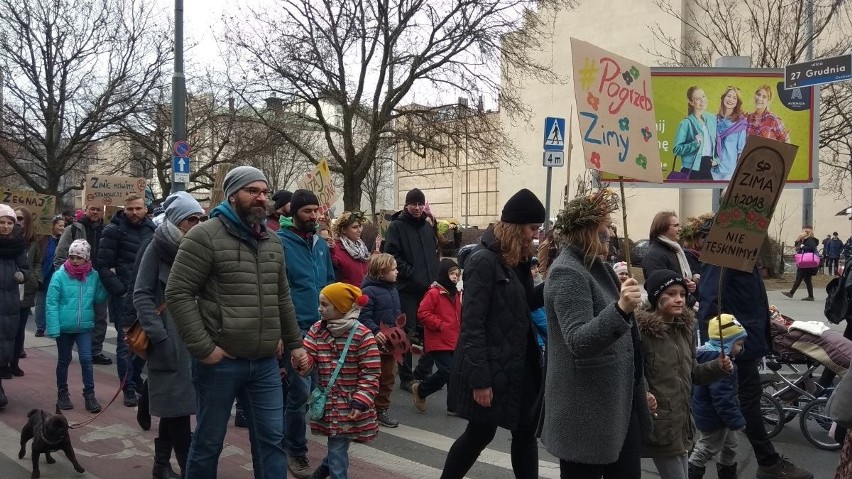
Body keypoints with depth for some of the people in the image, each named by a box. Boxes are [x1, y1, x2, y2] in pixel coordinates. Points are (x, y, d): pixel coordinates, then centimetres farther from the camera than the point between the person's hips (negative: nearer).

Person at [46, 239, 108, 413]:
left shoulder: (94, 276, -2)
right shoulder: (59, 276, -10)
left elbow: (99, 298, -1)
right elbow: (51, 303, -11)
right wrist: (53, 328, -17)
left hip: (84, 327, 1)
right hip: (64, 327, -1)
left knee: (86, 359, -2)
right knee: (64, 360, 13)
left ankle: (89, 394, 8)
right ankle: (62, 393, 29)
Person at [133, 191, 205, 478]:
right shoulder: (158, 247, -4)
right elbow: (141, 294, -6)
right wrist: (158, 335, -14)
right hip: (169, 336, -4)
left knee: (174, 403, 12)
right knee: (176, 404, -2)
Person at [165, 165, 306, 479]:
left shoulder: (272, 241, 12)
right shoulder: (204, 236, -9)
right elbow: (177, 294, -13)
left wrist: (294, 343, 18)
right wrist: (203, 349, -15)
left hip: (266, 363, 6)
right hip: (220, 362, -5)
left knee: (272, 439, 10)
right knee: (208, 442, 10)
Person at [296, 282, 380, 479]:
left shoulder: (362, 335, -13)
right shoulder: (317, 330, 4)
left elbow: (371, 374, -12)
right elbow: (310, 358, -1)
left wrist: (360, 402, -16)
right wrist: (303, 362, -24)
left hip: (349, 405, -4)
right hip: (326, 402, 4)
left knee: (337, 450, 0)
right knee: (337, 447, 17)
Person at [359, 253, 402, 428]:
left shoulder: (393, 290, 11)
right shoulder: (369, 291, -15)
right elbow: (363, 317, -21)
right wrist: (375, 331, -31)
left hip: (391, 342, 8)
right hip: (375, 342, -8)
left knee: (388, 377, 15)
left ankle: (381, 410, 28)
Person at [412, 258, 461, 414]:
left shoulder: (456, 294, 15)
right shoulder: (434, 293, -12)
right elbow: (423, 313, -17)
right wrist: (440, 325, -18)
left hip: (454, 342, 8)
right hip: (439, 342, -8)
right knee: (446, 371, -13)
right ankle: (420, 390, 9)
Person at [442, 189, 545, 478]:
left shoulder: (516, 260, 8)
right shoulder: (484, 261, -18)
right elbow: (472, 324, -20)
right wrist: (480, 379, -22)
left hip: (519, 365, 8)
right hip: (491, 367, -8)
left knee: (525, 432, 13)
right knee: (481, 433, 7)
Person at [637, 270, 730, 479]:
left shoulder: (685, 328, 9)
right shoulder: (641, 331, -16)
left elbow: (692, 373, 17)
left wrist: (718, 367, 2)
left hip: (682, 422, 8)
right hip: (659, 424, -8)